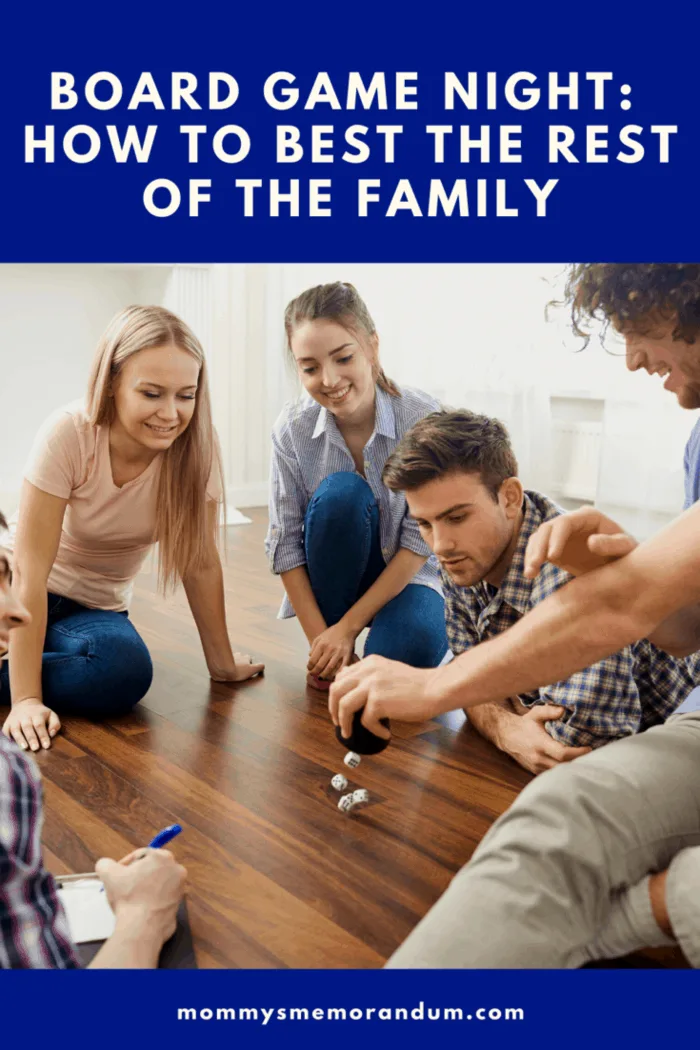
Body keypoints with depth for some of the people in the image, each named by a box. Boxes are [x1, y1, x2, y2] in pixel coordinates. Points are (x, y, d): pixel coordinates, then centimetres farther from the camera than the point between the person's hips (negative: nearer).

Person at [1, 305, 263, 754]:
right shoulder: (68, 434, -26)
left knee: (126, 672, -30)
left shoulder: (195, 447, -19)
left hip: (94, 608, 3)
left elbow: (201, 562, -10)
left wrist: (222, 663, -6)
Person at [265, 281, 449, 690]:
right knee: (340, 492, -30)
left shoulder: (421, 417, -20)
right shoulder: (292, 429, -16)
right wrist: (320, 638, -19)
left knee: (409, 649, -34)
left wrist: (348, 627, -21)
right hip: (334, 579, 2)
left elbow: (421, 538, -18)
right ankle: (330, 657, -12)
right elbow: (285, 542, -12)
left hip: (405, 576, -1)